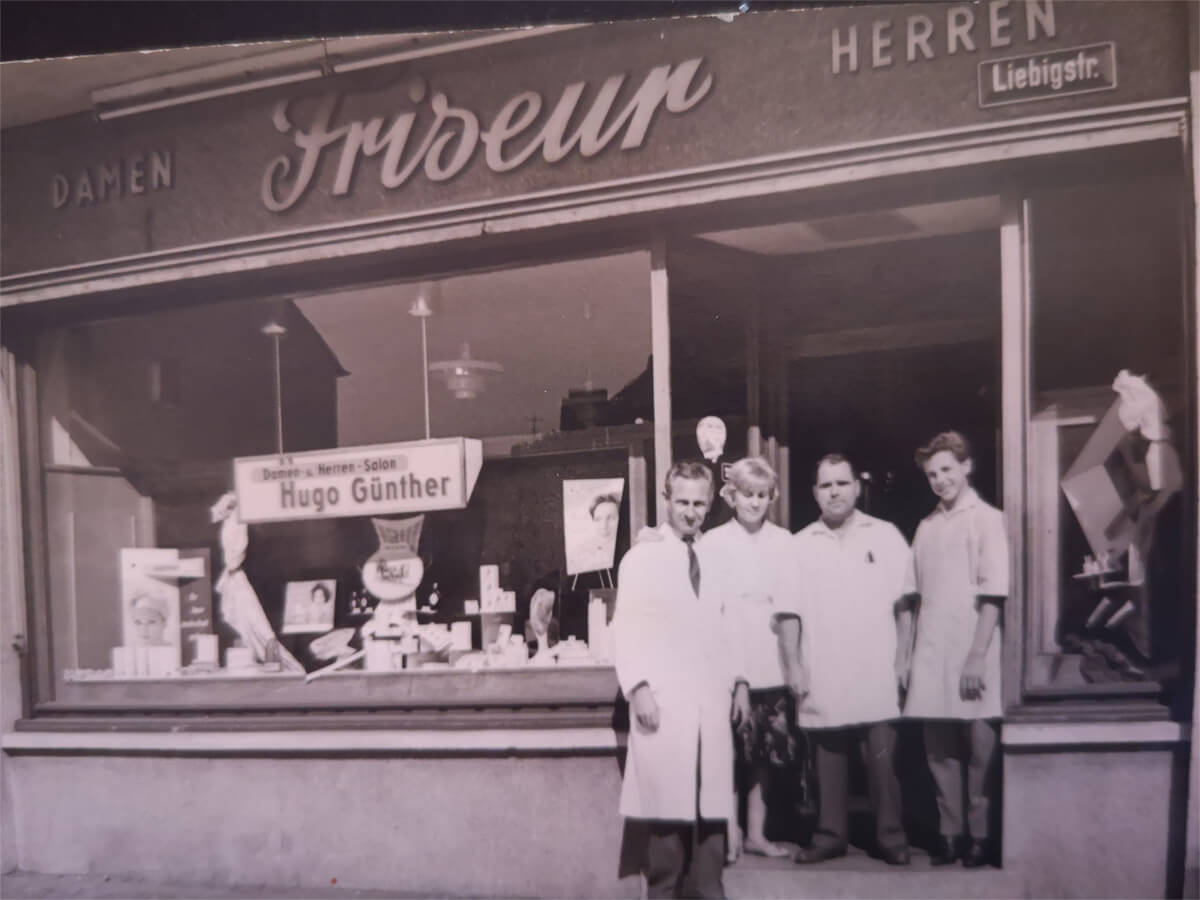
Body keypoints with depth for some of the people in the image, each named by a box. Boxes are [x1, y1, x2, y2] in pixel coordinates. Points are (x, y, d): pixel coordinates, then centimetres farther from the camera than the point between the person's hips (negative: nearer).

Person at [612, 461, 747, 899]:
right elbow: (625, 630, -4)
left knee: (712, 804, 4)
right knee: (667, 805, -4)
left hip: (711, 701, 4)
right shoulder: (641, 557, 1)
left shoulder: (713, 558, 13)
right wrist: (638, 688, -13)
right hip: (663, 701, -4)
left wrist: (736, 682, 12)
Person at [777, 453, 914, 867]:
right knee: (827, 758, 6)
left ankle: (891, 835, 10)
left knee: (882, 758, -2)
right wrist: (793, 666, 0)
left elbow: (904, 605, 5)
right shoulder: (799, 545, 7)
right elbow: (789, 613, 6)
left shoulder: (886, 536, 5)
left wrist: (902, 658, 1)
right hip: (822, 679, 1)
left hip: (876, 676, -1)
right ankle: (830, 834, 17)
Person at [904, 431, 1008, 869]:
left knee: (979, 746, 1)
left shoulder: (987, 520, -3)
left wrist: (977, 655, -14)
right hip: (931, 653, 5)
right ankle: (949, 832, 19)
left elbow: (993, 595, -8)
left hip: (971, 654, -5)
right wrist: (911, 652, 8)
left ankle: (980, 836, 13)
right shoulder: (926, 527, 13)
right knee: (938, 748, 8)